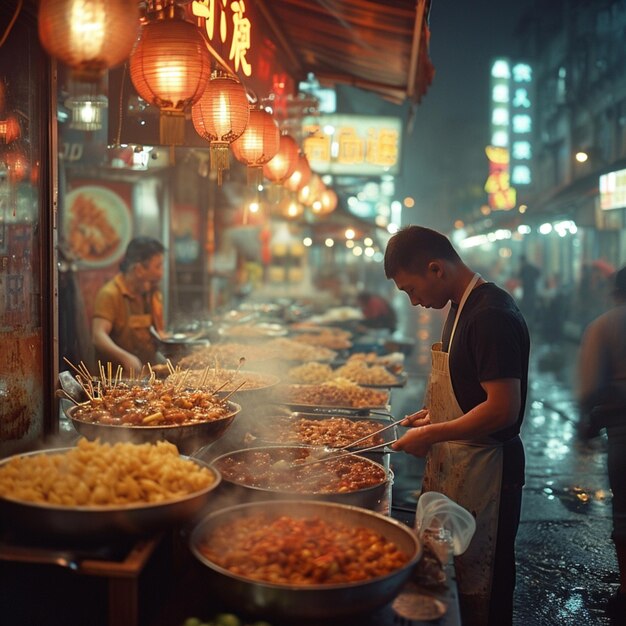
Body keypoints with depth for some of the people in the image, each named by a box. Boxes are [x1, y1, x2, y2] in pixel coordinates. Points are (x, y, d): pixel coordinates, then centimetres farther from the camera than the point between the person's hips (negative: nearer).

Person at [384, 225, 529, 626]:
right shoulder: (462, 307, 10)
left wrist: (431, 435, -18)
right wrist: (436, 415, 9)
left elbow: (503, 409, -25)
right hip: (458, 466, 10)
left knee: (480, 588, 6)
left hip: (485, 470, -10)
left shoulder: (492, 315, -21)